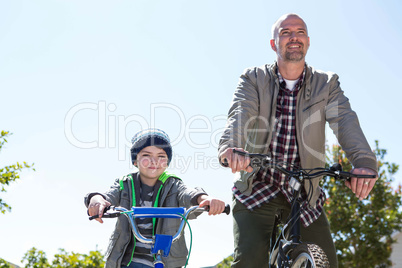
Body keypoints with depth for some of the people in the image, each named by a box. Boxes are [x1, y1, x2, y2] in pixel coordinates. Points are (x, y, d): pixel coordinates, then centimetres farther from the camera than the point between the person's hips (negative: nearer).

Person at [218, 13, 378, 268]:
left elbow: (345, 120, -16)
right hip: (257, 189, -2)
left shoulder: (326, 83, 1)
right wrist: (230, 147, -44)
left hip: (304, 193, 2)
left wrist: (364, 162, -37)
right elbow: (240, 114, -20)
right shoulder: (254, 79, -1)